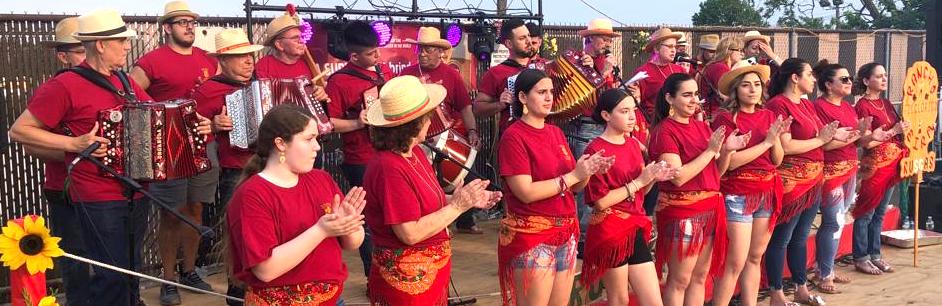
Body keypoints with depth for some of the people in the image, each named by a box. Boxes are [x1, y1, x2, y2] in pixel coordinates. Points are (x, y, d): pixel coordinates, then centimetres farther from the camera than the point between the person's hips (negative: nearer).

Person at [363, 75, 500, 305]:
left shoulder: (415, 153, 3)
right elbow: (410, 233, -25)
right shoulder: (389, 168, -24)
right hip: (407, 280, -9)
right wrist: (457, 206, -20)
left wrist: (468, 201, 2)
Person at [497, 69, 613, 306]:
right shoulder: (513, 136, -12)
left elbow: (575, 187, 12)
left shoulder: (556, 132, 10)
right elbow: (526, 193, -20)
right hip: (530, 237, -7)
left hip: (566, 233, 7)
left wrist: (588, 171, -9)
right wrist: (573, 175, -19)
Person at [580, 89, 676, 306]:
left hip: (636, 229, 7)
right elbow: (600, 201, -17)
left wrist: (653, 178, -4)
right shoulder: (596, 150, -12)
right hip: (609, 231, -7)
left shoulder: (633, 144, 10)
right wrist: (639, 181, -16)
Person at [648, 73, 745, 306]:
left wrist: (727, 150, -5)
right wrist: (711, 150, -18)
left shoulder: (701, 127, 10)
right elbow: (679, 177, -20)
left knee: (700, 276, 13)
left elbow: (717, 172, 13)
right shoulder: (664, 131, -11)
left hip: (710, 208, 7)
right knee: (680, 280, 1)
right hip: (681, 212, -7)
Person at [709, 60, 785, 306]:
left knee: (755, 257, 13)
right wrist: (766, 141, -15)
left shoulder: (769, 116, 9)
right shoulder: (726, 118, -10)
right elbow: (730, 162, -19)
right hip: (738, 196, -6)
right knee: (735, 262, -6)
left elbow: (777, 161, 8)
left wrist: (776, 138, -11)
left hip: (767, 194, 6)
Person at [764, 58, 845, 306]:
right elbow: (785, 146, -21)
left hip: (813, 181, 9)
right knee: (781, 239, 1)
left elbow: (812, 138, 17)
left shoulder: (807, 105, 14)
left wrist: (833, 136, -1)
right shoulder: (778, 105, -14)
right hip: (790, 183, -9)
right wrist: (821, 140, -12)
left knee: (800, 237, 17)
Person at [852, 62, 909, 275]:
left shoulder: (886, 104, 12)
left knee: (880, 213, 13)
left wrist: (904, 129, 0)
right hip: (875, 165, -7)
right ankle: (860, 258, 7)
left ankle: (874, 254, 22)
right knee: (866, 213, -1)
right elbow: (866, 142, -15)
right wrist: (893, 132, -16)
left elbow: (899, 128, 20)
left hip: (892, 163, 7)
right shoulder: (863, 106, -10)